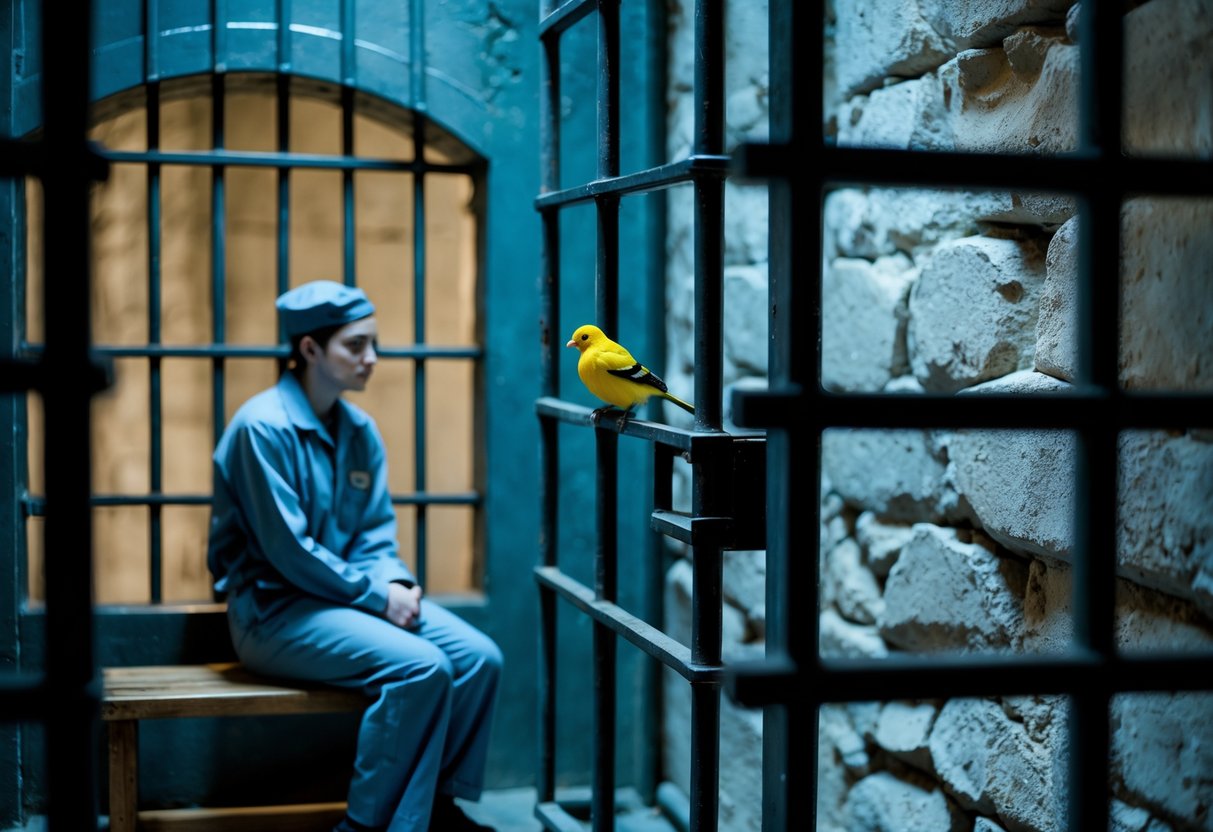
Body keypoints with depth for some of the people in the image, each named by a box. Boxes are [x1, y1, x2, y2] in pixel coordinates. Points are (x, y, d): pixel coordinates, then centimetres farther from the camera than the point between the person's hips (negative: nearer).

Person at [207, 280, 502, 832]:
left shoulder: (360, 430, 9)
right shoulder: (264, 426, -15)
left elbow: (377, 531, 12)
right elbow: (287, 550, -19)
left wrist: (396, 582, -9)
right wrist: (377, 595, -16)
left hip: (348, 595, 8)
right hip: (274, 609, -8)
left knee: (479, 657, -10)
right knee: (421, 667, -27)